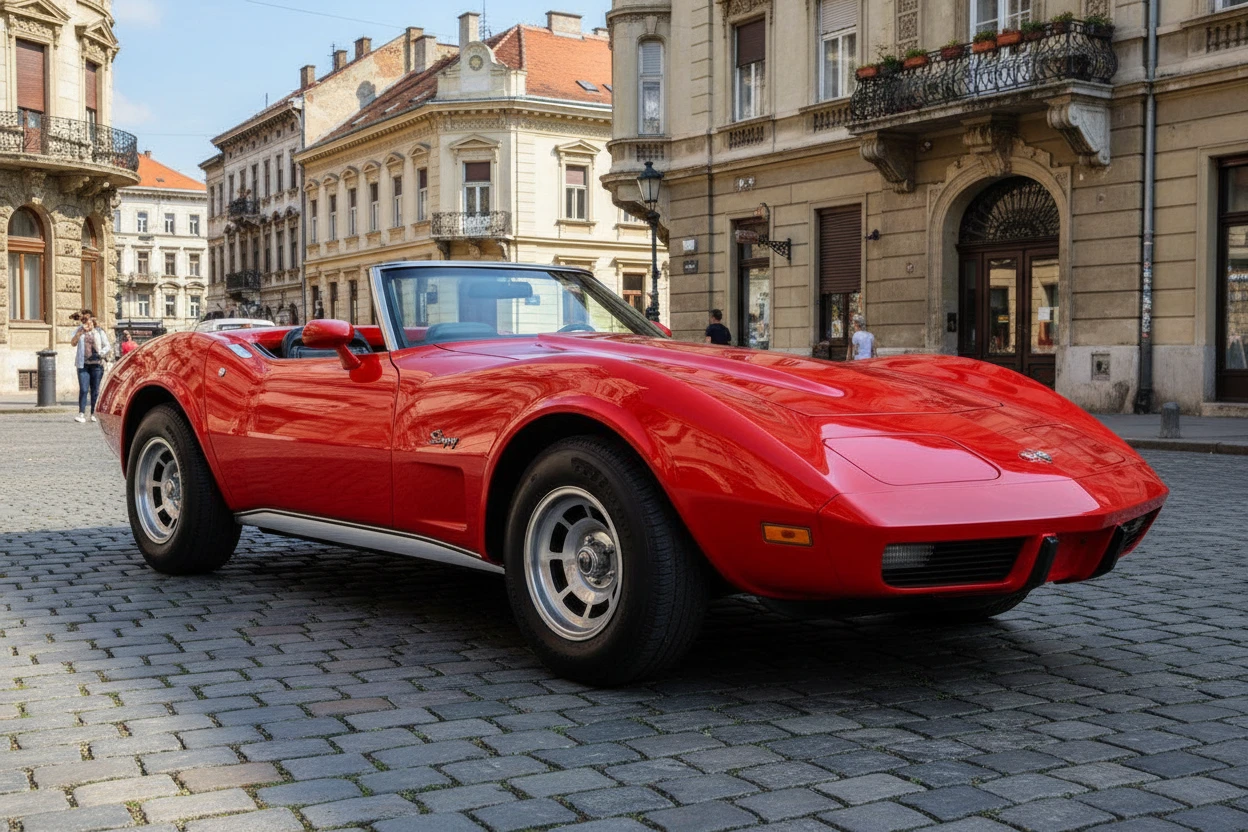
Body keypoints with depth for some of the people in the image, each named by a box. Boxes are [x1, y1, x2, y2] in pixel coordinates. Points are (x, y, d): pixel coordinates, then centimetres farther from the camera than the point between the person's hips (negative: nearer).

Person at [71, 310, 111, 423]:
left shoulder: (99, 332, 10)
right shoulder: (79, 331, 11)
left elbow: (108, 346, 9)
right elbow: (73, 343, -4)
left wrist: (100, 354, -9)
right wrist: (81, 331, -13)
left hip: (96, 364, 0)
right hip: (83, 364, 0)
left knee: (95, 390, 3)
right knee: (83, 389, -9)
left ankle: (94, 414, 10)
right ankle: (81, 413, -10)